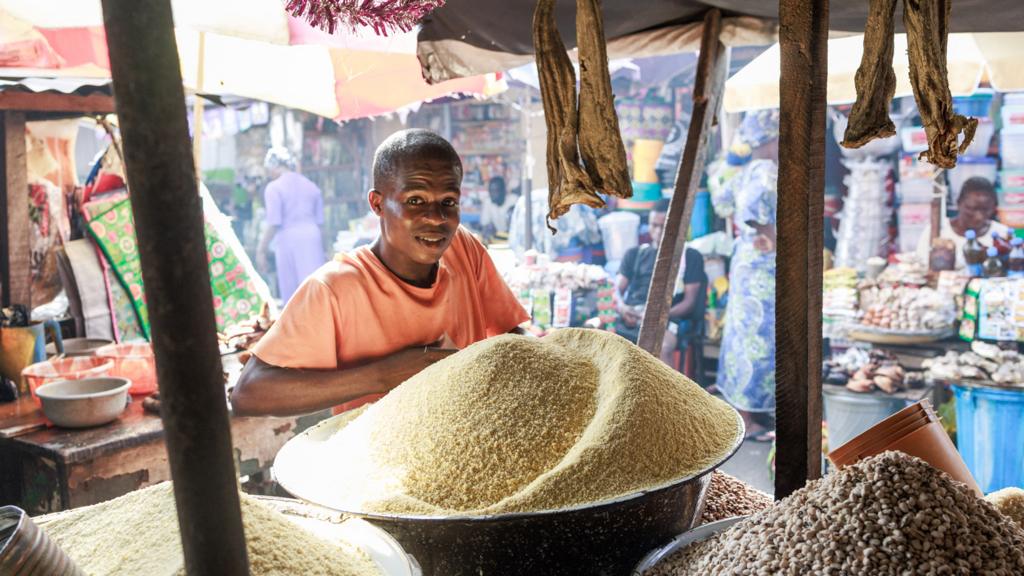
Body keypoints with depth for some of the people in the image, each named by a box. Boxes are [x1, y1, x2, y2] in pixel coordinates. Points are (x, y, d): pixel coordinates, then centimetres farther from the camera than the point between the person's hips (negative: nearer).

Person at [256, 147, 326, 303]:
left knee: (290, 292, 5)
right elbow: (320, 220, 12)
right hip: (312, 236, 4)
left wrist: (261, 250, -6)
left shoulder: (274, 187, -4)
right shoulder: (311, 186, 13)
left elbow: (273, 223, -11)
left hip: (287, 239, -4)